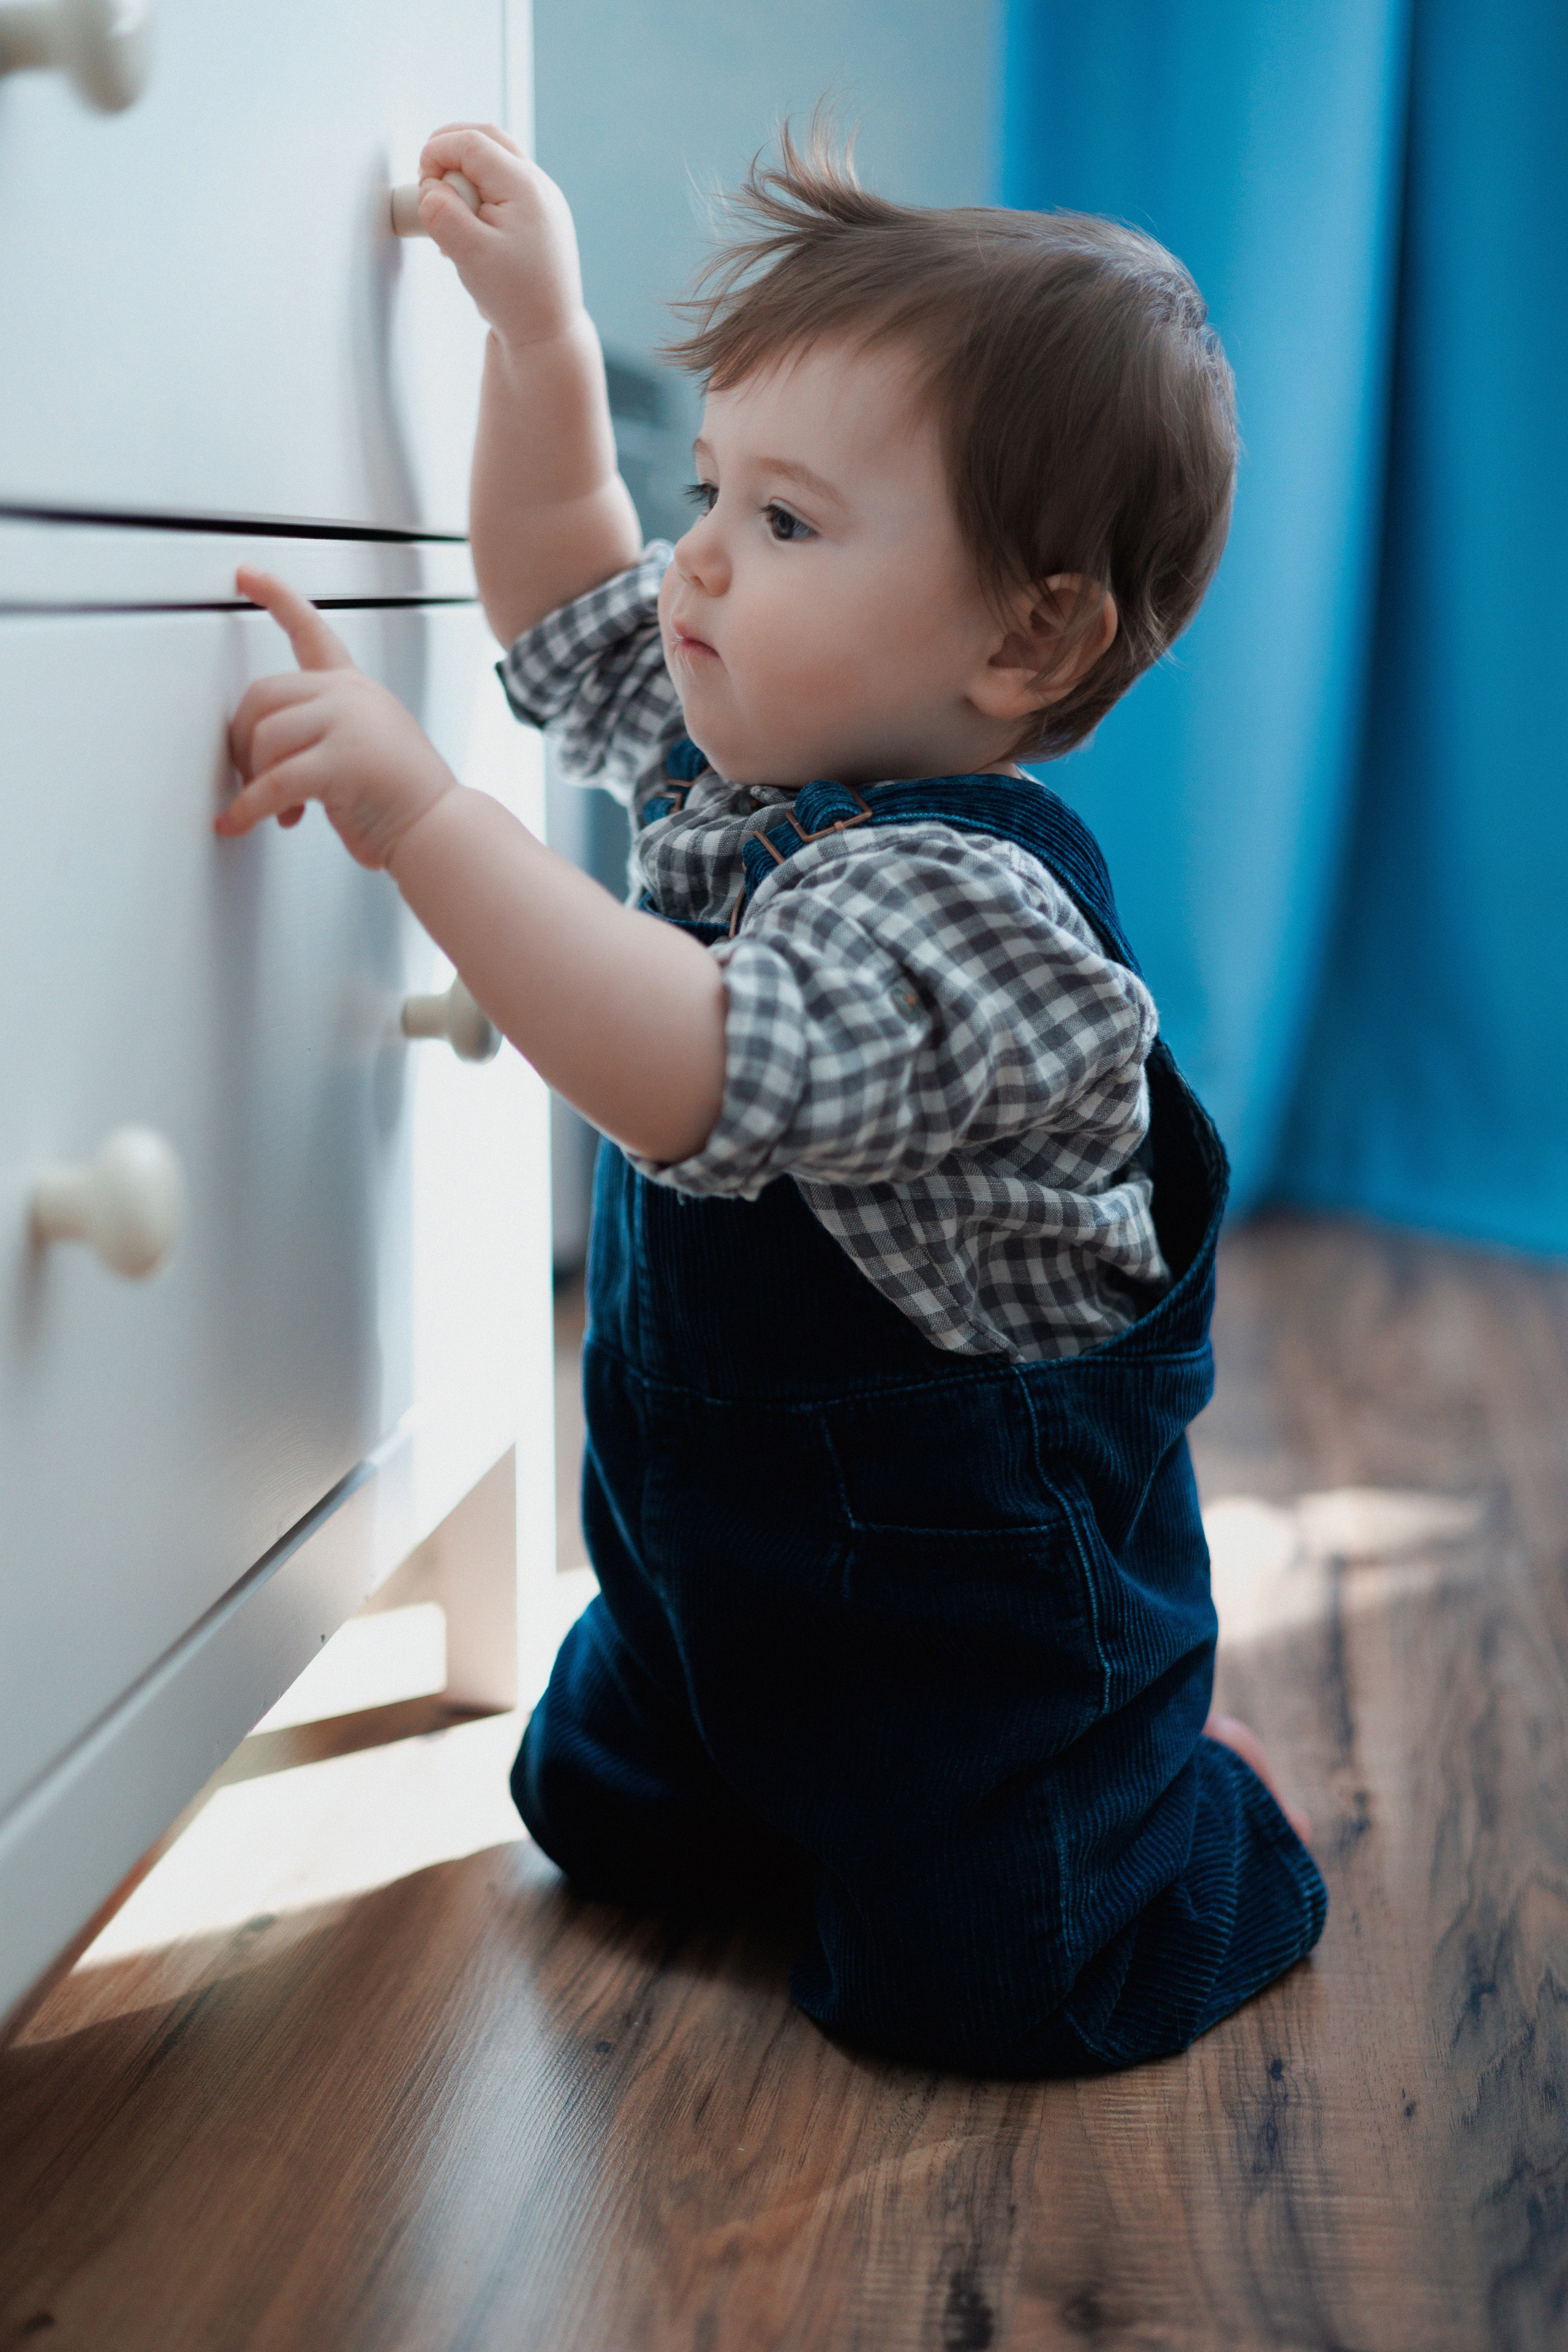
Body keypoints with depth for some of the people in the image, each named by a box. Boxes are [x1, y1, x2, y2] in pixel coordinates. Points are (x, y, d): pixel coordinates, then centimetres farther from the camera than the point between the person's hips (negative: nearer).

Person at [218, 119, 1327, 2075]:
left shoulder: (967, 900, -31)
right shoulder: (736, 749, -2)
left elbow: (699, 1083, -46)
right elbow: (562, 593, 15)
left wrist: (420, 816, -44)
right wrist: (539, 326, 6)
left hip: (975, 1585, -9)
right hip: (720, 1542, 9)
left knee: (958, 1987, -4)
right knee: (605, 1825, 21)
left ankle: (1202, 1817, 25)